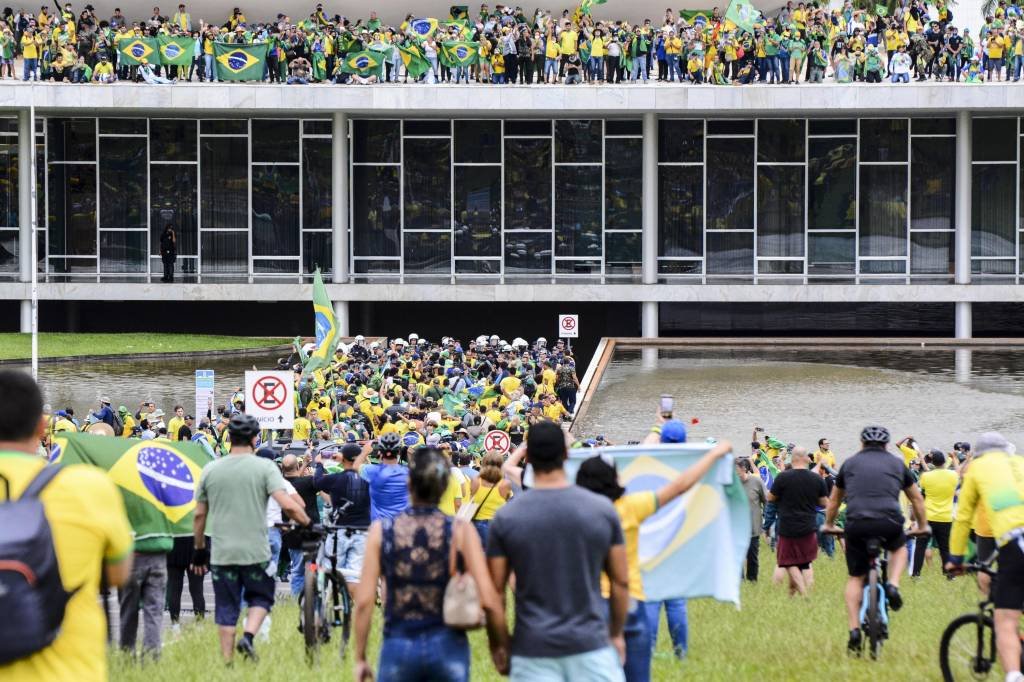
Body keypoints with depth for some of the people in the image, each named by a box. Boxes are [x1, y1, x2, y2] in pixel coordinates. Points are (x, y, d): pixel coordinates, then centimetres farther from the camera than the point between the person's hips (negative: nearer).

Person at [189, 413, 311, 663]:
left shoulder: (211, 469, 4)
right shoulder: (264, 467, -6)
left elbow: (199, 514, 9)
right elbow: (288, 505, -17)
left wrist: (199, 549, 18)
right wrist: (308, 523, -1)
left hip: (222, 552, 2)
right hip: (256, 551, -2)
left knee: (226, 609, 8)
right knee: (261, 597, 17)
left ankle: (227, 661, 7)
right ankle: (248, 636, -7)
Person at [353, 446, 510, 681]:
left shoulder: (381, 531, -4)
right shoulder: (461, 532, -6)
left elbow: (364, 601, -5)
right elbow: (488, 601, -10)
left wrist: (360, 658, 5)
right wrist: (502, 647, 5)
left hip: (398, 647, 0)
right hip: (447, 647, 0)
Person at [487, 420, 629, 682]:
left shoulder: (505, 518, -4)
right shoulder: (602, 510, -2)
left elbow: (494, 591, 0)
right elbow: (621, 582, 3)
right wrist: (617, 633, 16)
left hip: (533, 650, 0)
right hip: (591, 645, 0)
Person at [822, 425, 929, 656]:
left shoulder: (850, 463, 21)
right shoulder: (897, 463, 19)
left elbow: (834, 500, 33)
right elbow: (917, 499, 30)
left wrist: (828, 524, 49)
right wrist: (922, 526, 44)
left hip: (856, 524, 0)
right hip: (889, 523, 0)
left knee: (855, 578, 14)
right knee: (899, 547, 32)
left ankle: (854, 630, 3)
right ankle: (893, 585, 6)